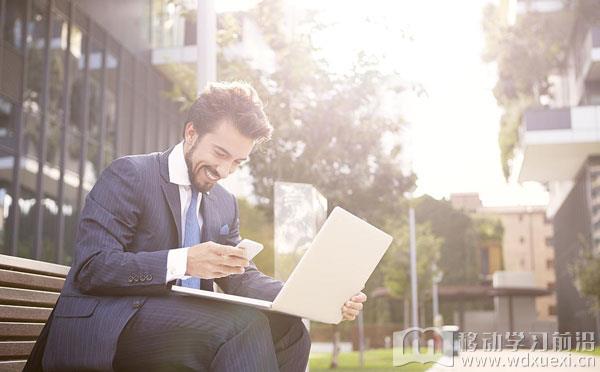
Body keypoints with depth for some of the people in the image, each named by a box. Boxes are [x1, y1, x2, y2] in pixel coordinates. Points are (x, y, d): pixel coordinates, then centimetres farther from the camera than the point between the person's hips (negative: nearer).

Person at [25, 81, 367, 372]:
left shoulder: (225, 204, 16)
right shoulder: (129, 175, -5)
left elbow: (241, 279, 11)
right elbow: (91, 267, -14)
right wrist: (182, 262, -28)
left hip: (182, 327, 7)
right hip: (103, 335, -7)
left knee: (288, 328, -15)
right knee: (246, 325, -27)